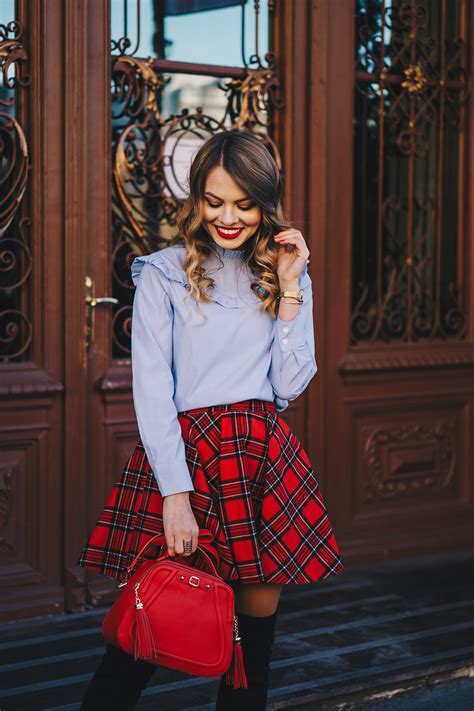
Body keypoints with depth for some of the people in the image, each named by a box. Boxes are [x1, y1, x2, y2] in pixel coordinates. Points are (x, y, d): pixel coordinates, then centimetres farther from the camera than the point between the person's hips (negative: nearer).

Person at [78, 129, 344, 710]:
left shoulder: (286, 274, 12)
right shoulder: (163, 274, 0)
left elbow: (290, 386, 4)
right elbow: (151, 390, -6)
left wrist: (290, 290, -2)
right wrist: (176, 493, -15)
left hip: (265, 460, 4)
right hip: (182, 453, -3)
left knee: (257, 621, 7)